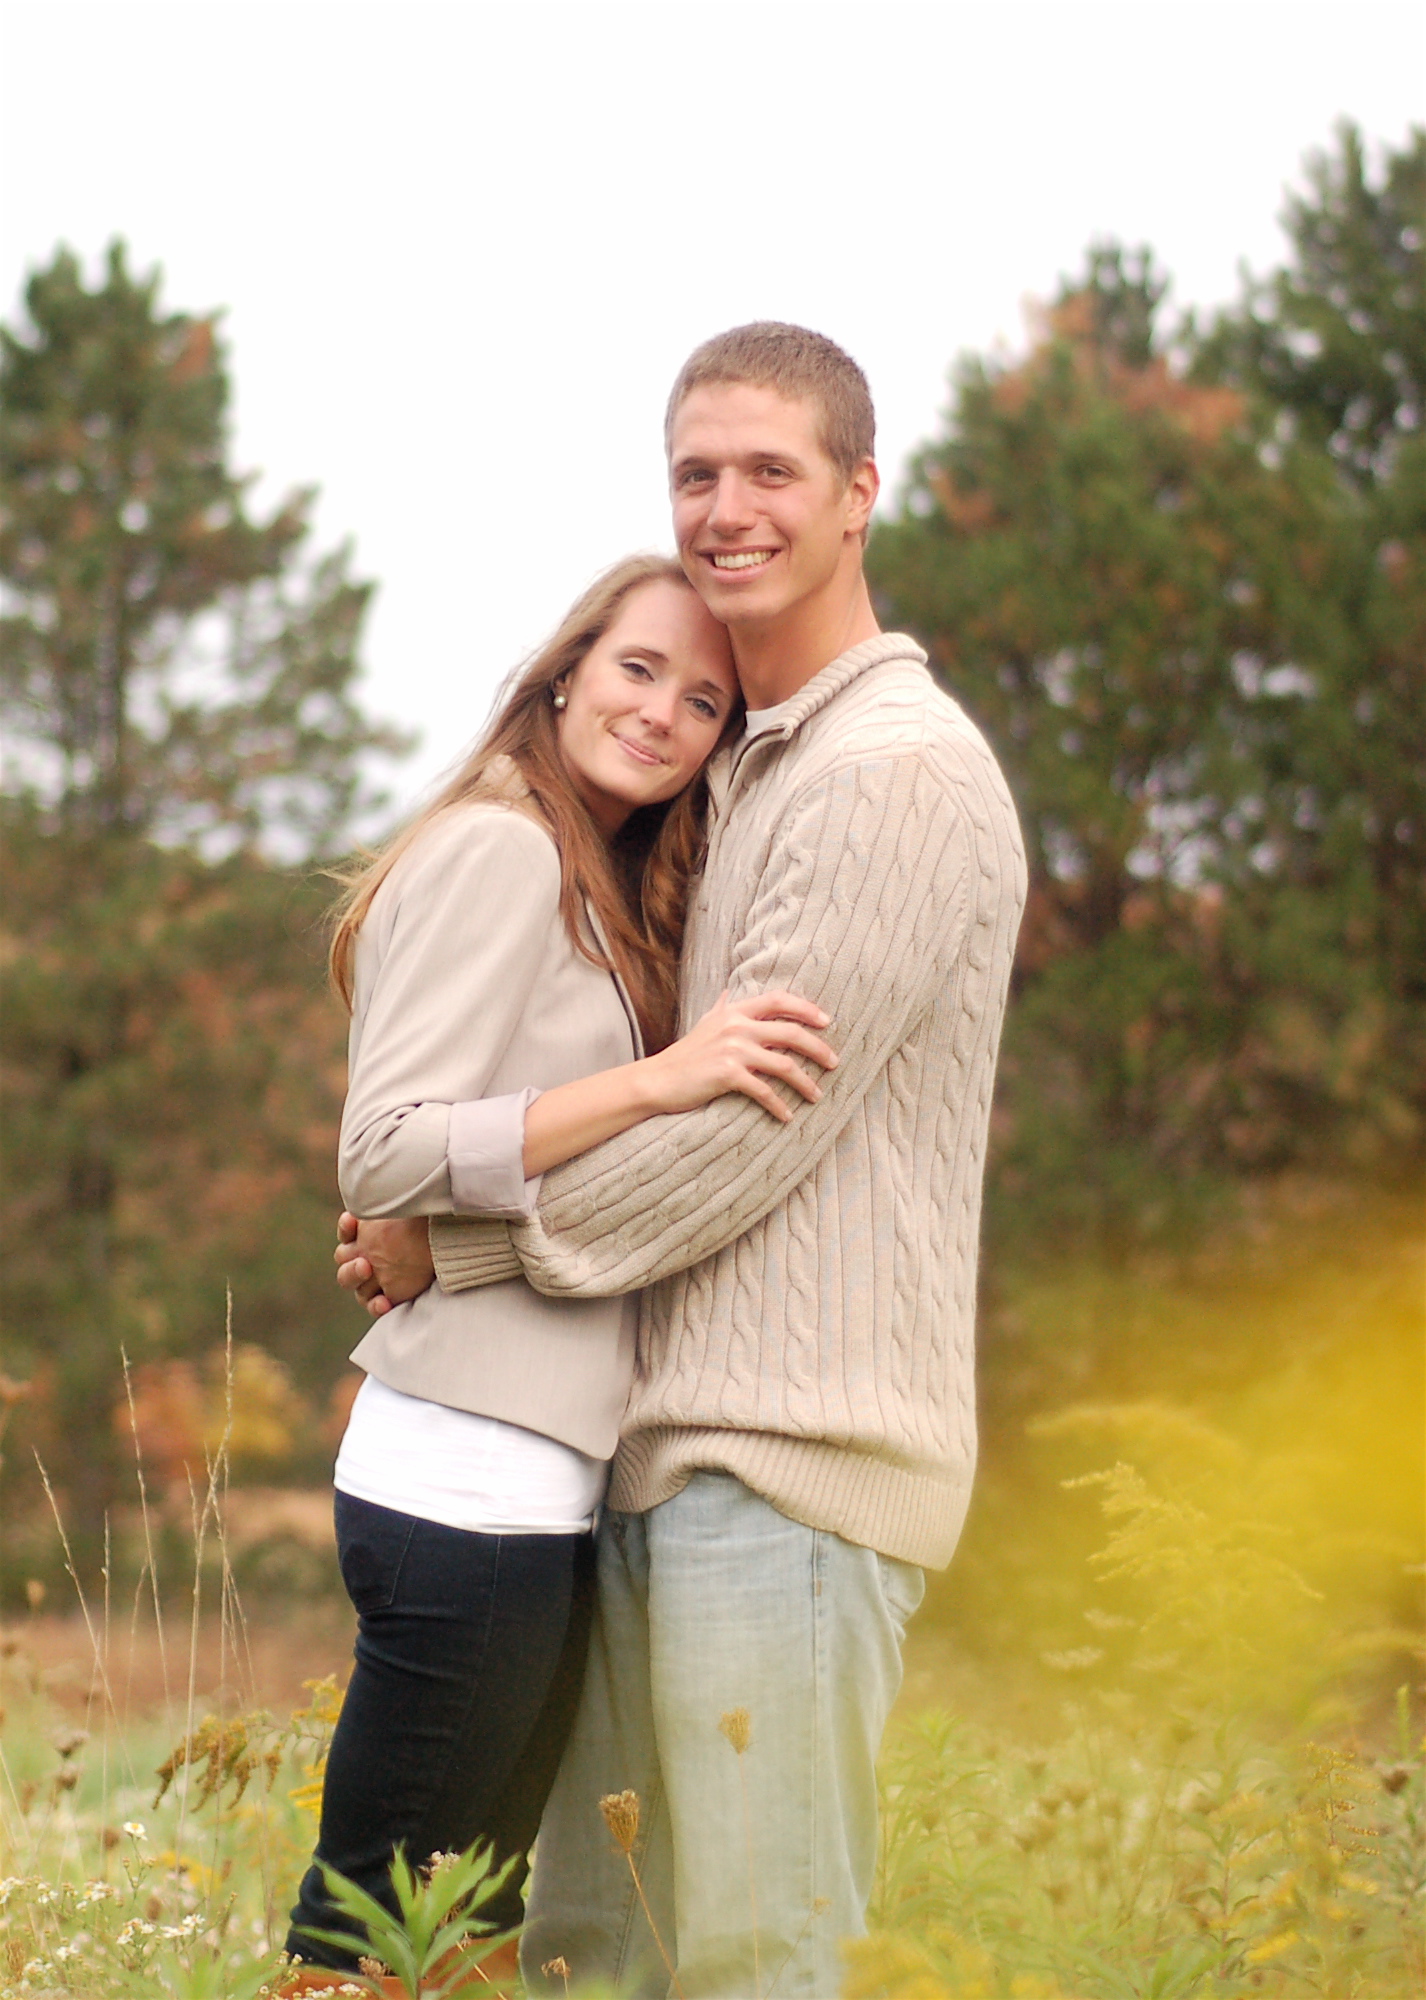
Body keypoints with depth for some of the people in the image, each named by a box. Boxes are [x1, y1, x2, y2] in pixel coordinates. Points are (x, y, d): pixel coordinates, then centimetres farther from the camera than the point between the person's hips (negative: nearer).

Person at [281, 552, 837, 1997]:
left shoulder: (607, 897, 20)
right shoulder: (501, 850, -8)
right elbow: (384, 1156, -17)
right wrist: (662, 1077, -23)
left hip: (537, 1482, 10)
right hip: (471, 1481, -10)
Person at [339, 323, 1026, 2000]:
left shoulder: (900, 775, -11)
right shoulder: (739, 774, 20)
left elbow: (741, 1131, -15)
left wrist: (451, 1242, -5)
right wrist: (417, 1254, 7)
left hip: (790, 1454, -9)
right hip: (660, 1445, 9)